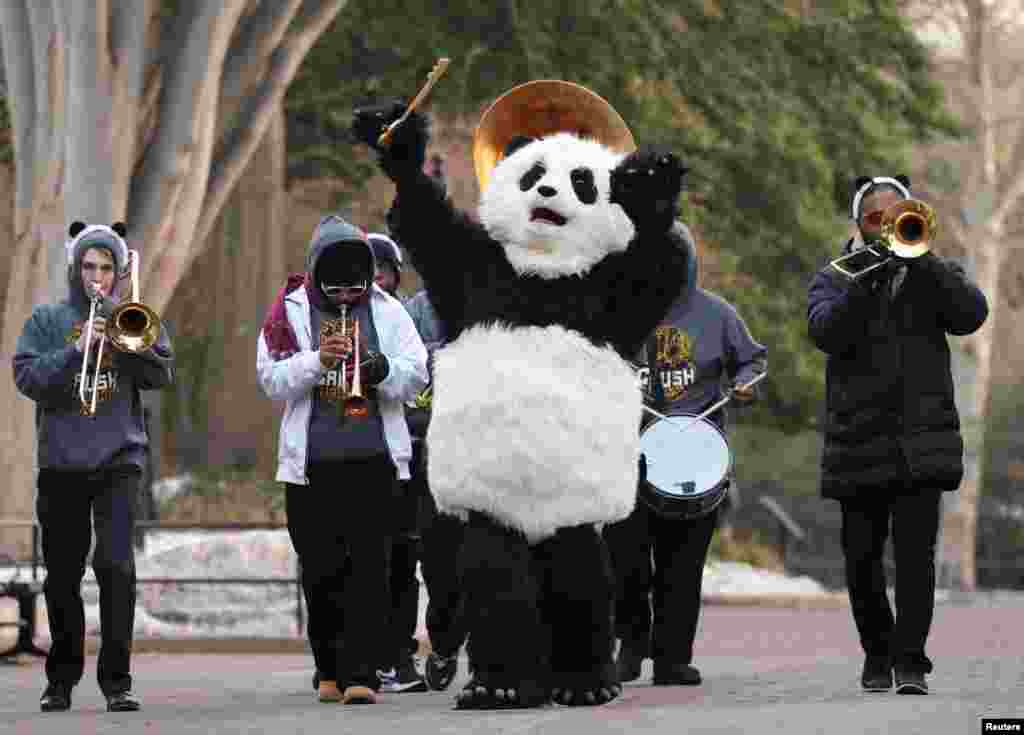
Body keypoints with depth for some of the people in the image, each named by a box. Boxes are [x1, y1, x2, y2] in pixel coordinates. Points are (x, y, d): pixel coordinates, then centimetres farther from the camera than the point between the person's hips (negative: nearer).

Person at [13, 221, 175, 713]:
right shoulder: (47, 320, 9)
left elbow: (162, 375, -1)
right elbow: (27, 377, -4)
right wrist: (76, 350, -15)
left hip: (119, 459, -1)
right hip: (61, 463, 1)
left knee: (116, 565, -13)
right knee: (62, 575, 7)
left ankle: (117, 679, -9)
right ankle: (61, 679, 19)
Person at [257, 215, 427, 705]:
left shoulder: (386, 311, 9)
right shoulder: (290, 312, 7)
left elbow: (417, 375, 2)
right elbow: (272, 380, -2)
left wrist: (381, 369, -17)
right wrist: (318, 360, -17)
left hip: (375, 458, 0)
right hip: (310, 462, 0)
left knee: (369, 566, -7)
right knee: (321, 571, 5)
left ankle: (361, 673, -10)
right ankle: (330, 670, 18)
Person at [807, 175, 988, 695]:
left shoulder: (932, 274, 12)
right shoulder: (834, 280, 10)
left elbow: (970, 314, -8)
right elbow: (827, 333, -10)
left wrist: (919, 260, -16)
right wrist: (867, 278, -21)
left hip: (922, 437, -1)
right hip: (859, 440, 1)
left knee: (915, 551, -11)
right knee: (861, 558, 5)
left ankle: (910, 661, -10)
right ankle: (877, 652, 23)